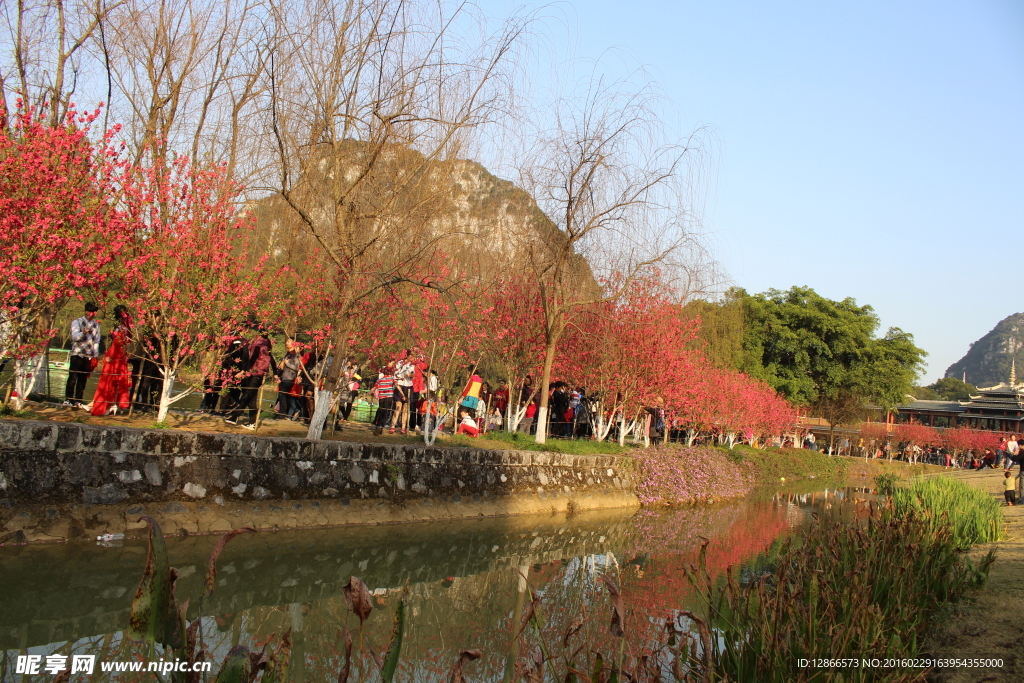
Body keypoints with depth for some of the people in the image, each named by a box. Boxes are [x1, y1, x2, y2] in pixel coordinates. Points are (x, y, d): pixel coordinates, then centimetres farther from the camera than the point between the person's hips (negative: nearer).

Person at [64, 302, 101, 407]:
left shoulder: (96, 324, 12)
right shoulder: (77, 322, -1)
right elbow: (74, 336, -15)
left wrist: (95, 356, 9)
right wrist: (83, 333, -36)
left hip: (89, 356, 4)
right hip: (77, 354, -4)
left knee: (83, 379, 6)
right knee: (73, 377, -3)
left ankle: (78, 400, 12)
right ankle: (68, 399, 4)